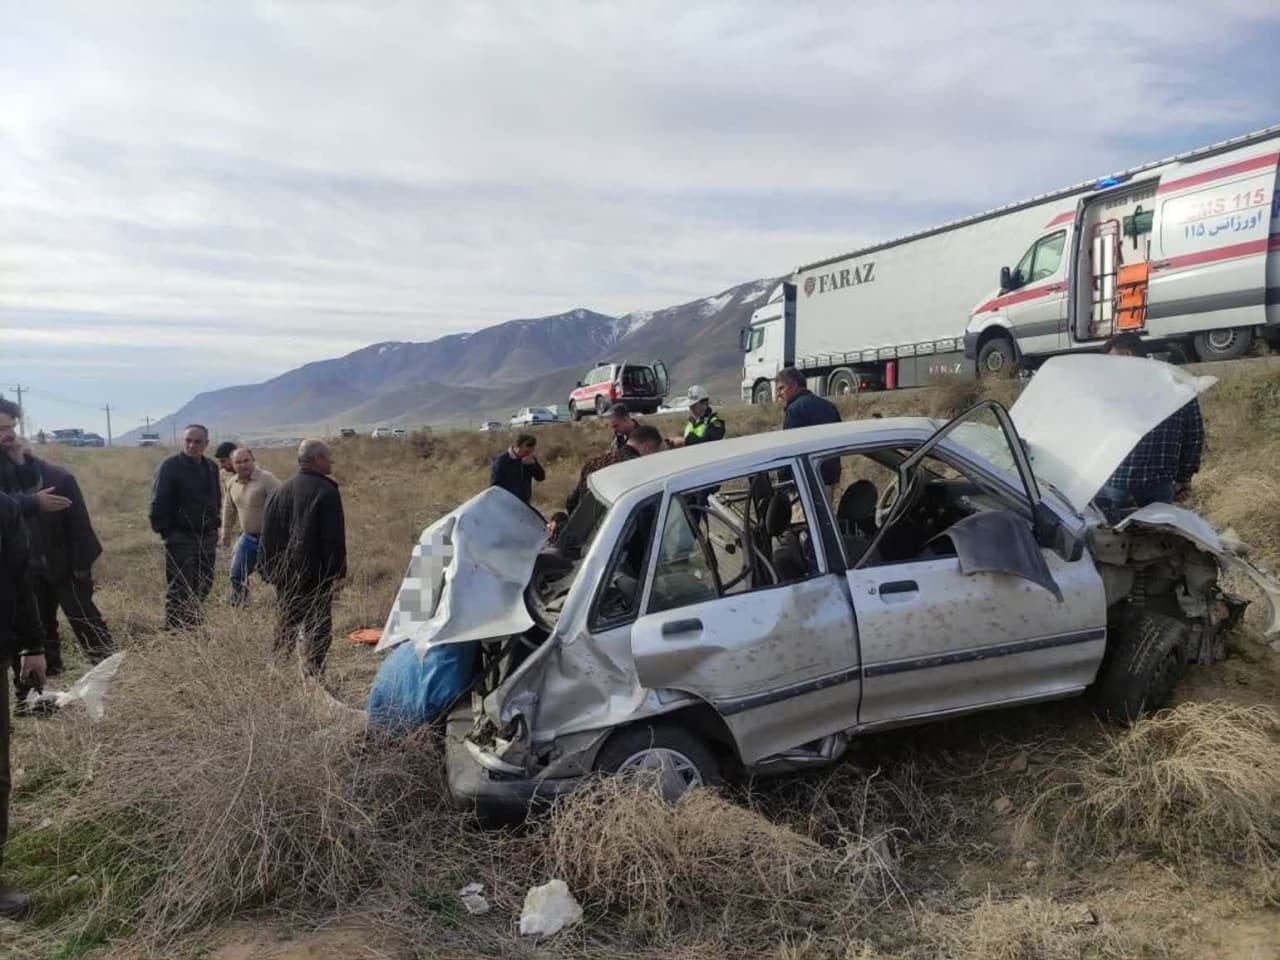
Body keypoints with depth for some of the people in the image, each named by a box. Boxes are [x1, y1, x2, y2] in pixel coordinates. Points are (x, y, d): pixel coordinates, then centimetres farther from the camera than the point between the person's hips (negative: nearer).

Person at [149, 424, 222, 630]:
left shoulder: (211, 467, 9)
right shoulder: (170, 466, -10)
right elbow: (158, 503, -12)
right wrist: (163, 531, -13)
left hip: (207, 537, 6)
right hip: (180, 538, -6)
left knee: (203, 586, 13)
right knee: (179, 590, -2)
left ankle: (194, 625, 25)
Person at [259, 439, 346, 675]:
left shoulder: (282, 490, 9)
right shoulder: (326, 491, -13)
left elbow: (268, 534, 11)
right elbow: (334, 538, -16)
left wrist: (269, 570, 15)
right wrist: (338, 573, -11)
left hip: (284, 574, 7)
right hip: (316, 575, -7)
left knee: (285, 625, 16)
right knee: (317, 628, -1)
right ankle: (314, 672, -3)